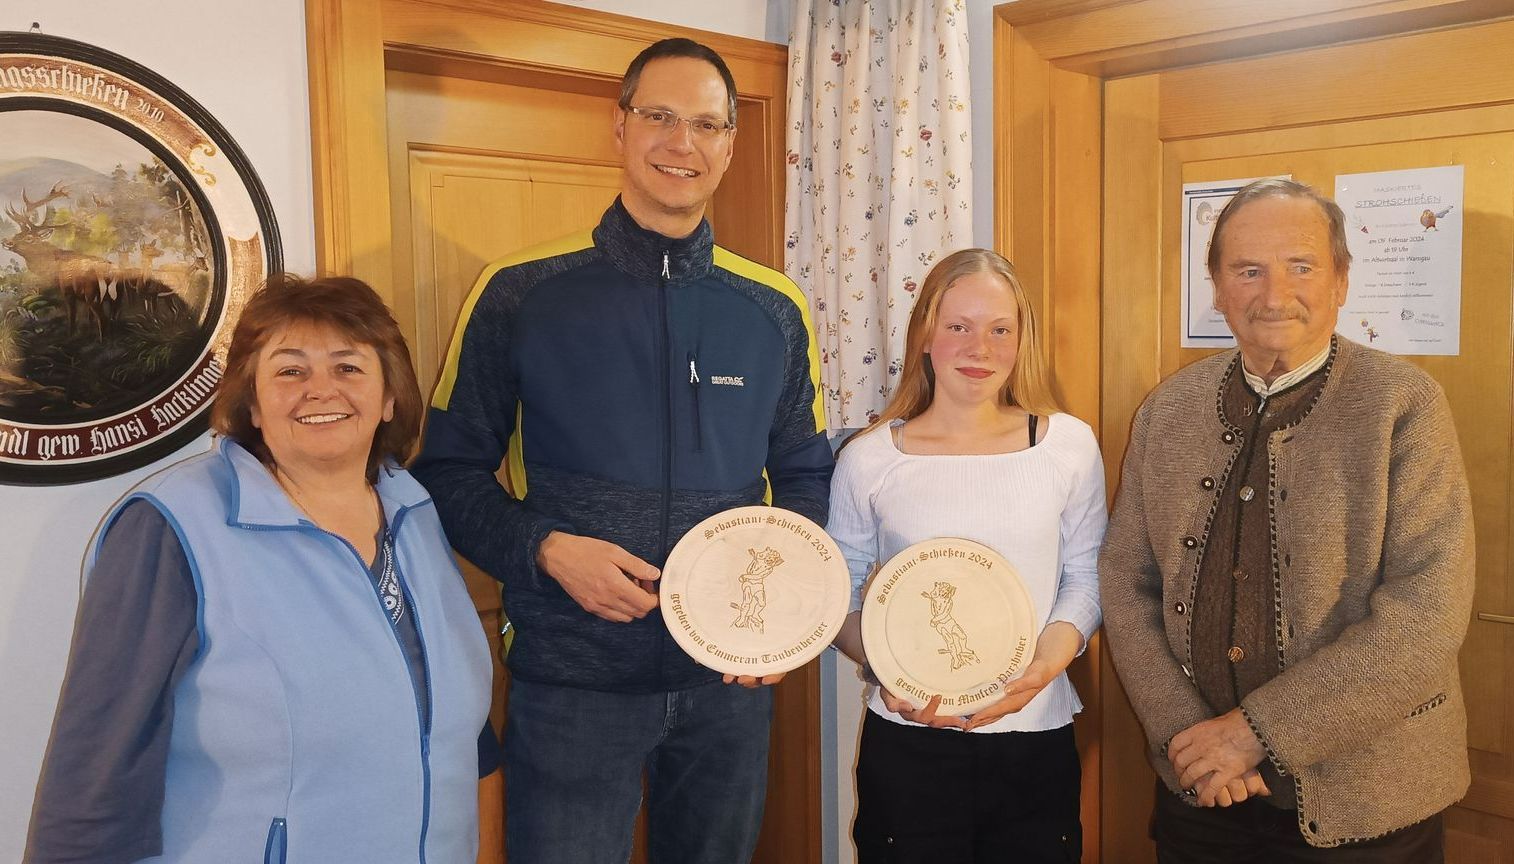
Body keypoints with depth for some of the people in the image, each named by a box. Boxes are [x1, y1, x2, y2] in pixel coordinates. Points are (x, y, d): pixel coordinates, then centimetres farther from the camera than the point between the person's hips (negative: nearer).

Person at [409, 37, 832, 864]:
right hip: (570, 677, -3)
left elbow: (804, 476, 10)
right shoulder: (521, 294, -6)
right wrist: (547, 550, -18)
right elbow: (448, 470, -2)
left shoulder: (774, 309, 2)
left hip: (731, 674, 3)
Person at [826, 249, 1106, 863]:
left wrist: (1049, 660, -12)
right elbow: (837, 593, 4)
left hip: (1037, 741, 1)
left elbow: (1085, 576, 5)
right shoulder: (868, 459, -3)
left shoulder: (1069, 444, -1)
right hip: (907, 743, -1)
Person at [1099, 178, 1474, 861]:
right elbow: (1125, 583, 1)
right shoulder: (1167, 409, 0)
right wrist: (1184, 731, -11)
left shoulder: (1405, 406, -11)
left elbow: (1428, 612, -17)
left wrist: (1257, 729, -19)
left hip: (1361, 801, -2)